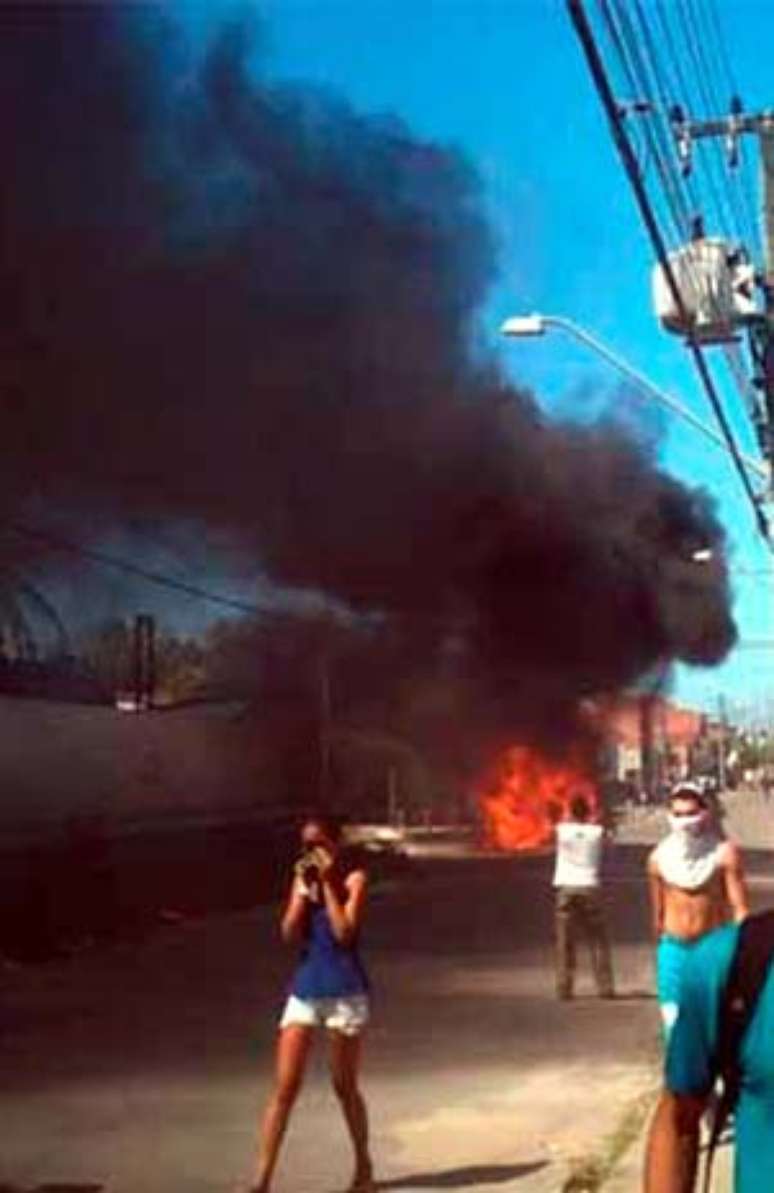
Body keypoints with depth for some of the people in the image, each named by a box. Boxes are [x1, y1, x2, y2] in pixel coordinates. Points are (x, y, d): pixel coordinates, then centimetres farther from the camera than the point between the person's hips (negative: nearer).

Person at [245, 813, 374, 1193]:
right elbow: (289, 934, -2)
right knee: (284, 1088, -2)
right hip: (304, 990, 4)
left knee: (344, 1087, 9)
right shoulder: (303, 877, 7)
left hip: (344, 992, -4)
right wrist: (303, 889, -9)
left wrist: (328, 884, -16)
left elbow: (345, 933, -18)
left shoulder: (354, 877, -6)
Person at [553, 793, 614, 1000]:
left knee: (565, 942, 2)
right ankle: (605, 987, 2)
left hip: (565, 889, 0)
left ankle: (564, 988, -2)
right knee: (598, 941, 7)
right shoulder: (597, 831, 1)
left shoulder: (562, 829, -1)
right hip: (590, 888, 0)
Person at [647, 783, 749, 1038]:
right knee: (674, 1023, 1)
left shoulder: (725, 853, -12)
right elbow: (657, 911, 9)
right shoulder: (659, 857, -1)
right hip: (674, 948, 2)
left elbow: (739, 909, -12)